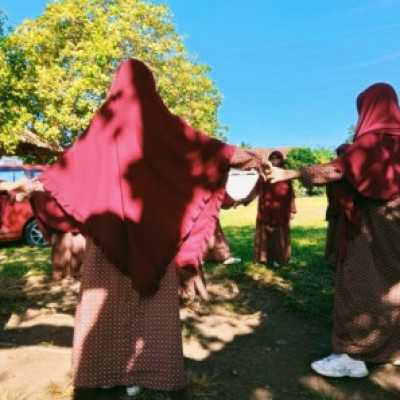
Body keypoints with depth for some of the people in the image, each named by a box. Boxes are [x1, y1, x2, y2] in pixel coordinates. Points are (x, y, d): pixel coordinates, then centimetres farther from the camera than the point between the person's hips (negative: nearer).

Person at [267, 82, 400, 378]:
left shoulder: (372, 140, -13)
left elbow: (335, 170, -20)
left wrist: (289, 174, -19)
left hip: (373, 225, -8)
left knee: (360, 285, -5)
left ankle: (352, 356, -1)